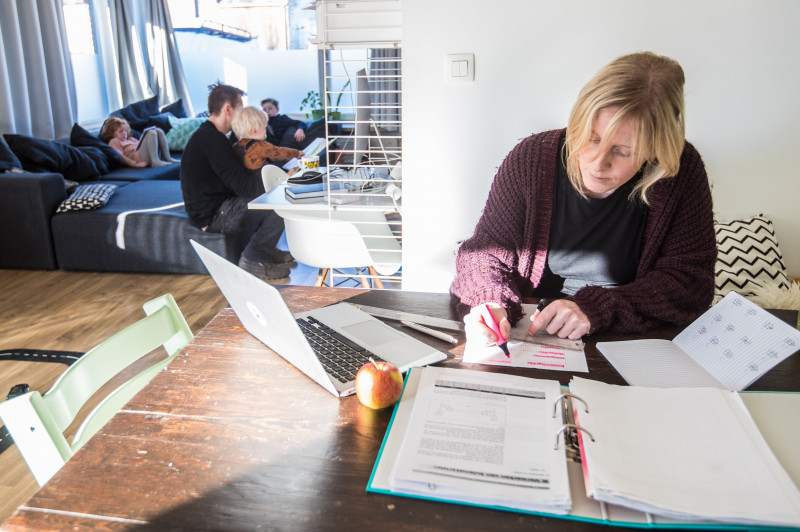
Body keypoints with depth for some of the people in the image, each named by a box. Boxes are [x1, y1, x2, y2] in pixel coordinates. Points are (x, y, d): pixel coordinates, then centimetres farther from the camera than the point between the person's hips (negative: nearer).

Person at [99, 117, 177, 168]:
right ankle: (155, 161, -36)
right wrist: (135, 164, -20)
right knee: (151, 133, -21)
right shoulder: (114, 141, 13)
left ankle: (167, 158, -14)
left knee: (158, 130, -2)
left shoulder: (130, 139, 38)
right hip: (137, 157, -8)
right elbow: (119, 155, -4)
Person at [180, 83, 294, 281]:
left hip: (217, 206, 11)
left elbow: (236, 178, 13)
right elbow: (244, 186, -24)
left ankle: (264, 251, 16)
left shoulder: (207, 134, 13)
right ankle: (252, 259, -6)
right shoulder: (211, 140, -21)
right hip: (212, 216, -11)